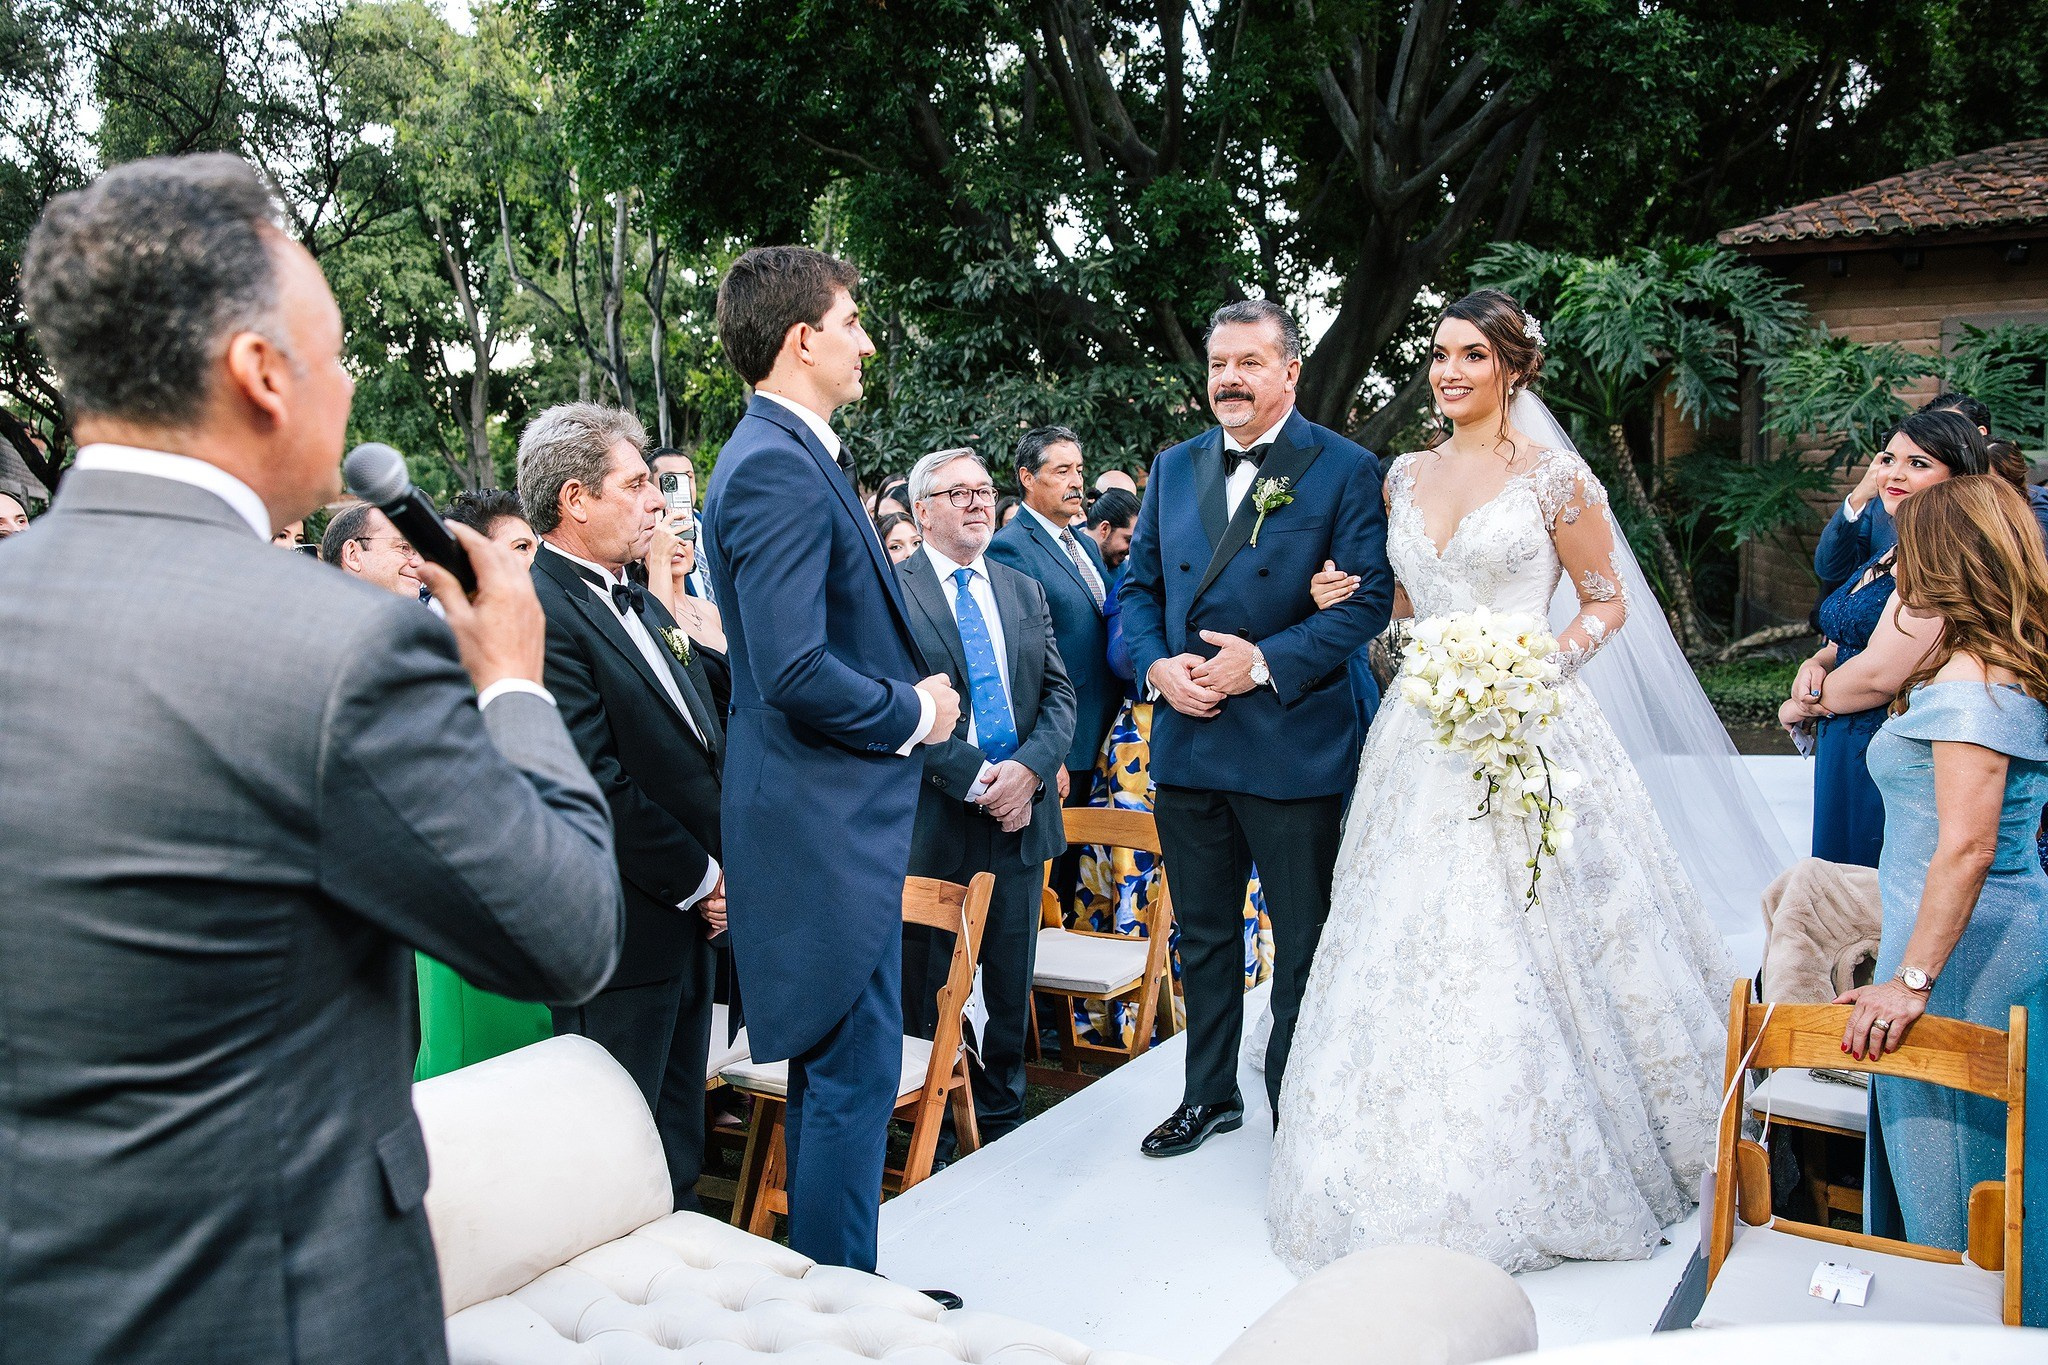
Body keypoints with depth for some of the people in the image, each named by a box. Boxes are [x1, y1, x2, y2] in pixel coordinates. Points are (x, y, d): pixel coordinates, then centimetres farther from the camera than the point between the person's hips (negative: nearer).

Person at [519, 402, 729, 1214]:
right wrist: (697, 879, -13)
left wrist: (717, 874, 5)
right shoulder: (540, 611, -17)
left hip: (692, 911, 9)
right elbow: (596, 782, -22)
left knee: (678, 1140, 20)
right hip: (625, 929, -9)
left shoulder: (642, 606, 14)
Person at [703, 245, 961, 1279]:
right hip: (826, 818, -11)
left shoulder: (784, 453, 14)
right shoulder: (779, 467, -18)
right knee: (855, 1074, 0)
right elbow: (796, 671, -26)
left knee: (833, 1068, 19)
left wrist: (913, 685, 8)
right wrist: (914, 712, -12)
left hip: (828, 816, 11)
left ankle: (826, 1289, 33)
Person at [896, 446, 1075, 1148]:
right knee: (930, 991, 7)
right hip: (935, 820, -4)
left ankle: (1002, 1113, 28)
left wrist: (1027, 768, -10)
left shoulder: (1024, 591, 14)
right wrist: (977, 780, -16)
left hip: (1020, 812, 5)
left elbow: (1059, 692, 7)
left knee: (1012, 986, 13)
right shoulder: (890, 590, -4)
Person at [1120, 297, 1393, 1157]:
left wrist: (1267, 662, -20)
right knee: (1203, 935, 18)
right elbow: (1139, 586, 12)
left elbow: (1369, 598, -11)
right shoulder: (1174, 468, 10)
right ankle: (1210, 1094, 35)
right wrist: (1156, 664, -8)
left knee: (1303, 942, 8)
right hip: (1188, 741, 5)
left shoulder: (1344, 469, -5)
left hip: (1292, 747, -5)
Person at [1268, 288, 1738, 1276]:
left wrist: (1543, 666, -15)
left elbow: (1608, 602, 0)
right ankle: (1427, 1174, 21)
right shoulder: (1406, 476, 12)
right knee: (1414, 945, 6)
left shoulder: (1553, 475, -3)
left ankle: (1544, 1172, 18)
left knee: (1527, 951, -2)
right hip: (1423, 738, 5)